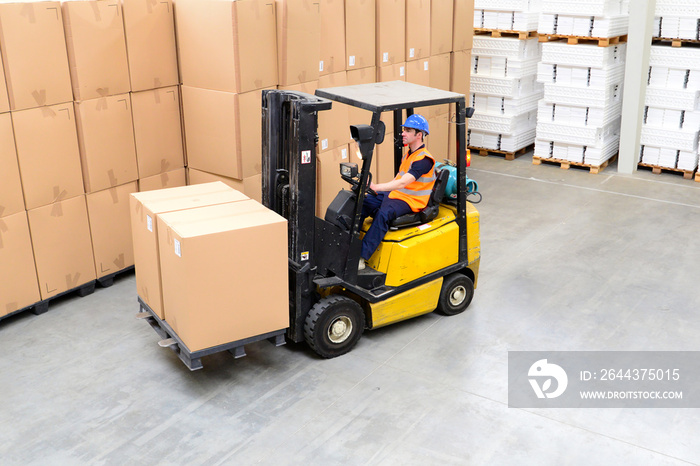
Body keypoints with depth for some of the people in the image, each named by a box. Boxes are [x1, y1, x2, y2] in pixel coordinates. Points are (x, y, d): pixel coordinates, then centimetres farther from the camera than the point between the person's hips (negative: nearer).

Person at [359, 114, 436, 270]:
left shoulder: (424, 159, -16)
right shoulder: (409, 155, 15)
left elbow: (403, 182, -27)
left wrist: (376, 187, -36)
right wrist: (376, 192, 7)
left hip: (410, 201, -10)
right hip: (394, 193, 10)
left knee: (383, 213, -34)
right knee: (362, 202, -6)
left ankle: (361, 257, -36)